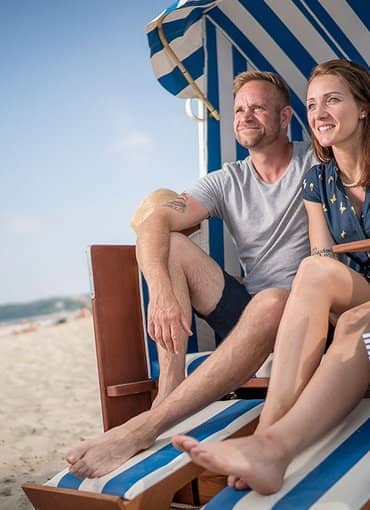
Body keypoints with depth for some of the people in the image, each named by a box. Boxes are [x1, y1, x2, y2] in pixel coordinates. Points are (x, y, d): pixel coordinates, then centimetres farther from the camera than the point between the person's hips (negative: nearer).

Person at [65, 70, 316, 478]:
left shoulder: (316, 163, 1)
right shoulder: (228, 180, 8)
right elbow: (154, 223, -6)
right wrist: (161, 289, -27)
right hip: (246, 313, 4)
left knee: (270, 303, -40)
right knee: (169, 243, -11)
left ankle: (143, 428, -41)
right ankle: (169, 388, -23)